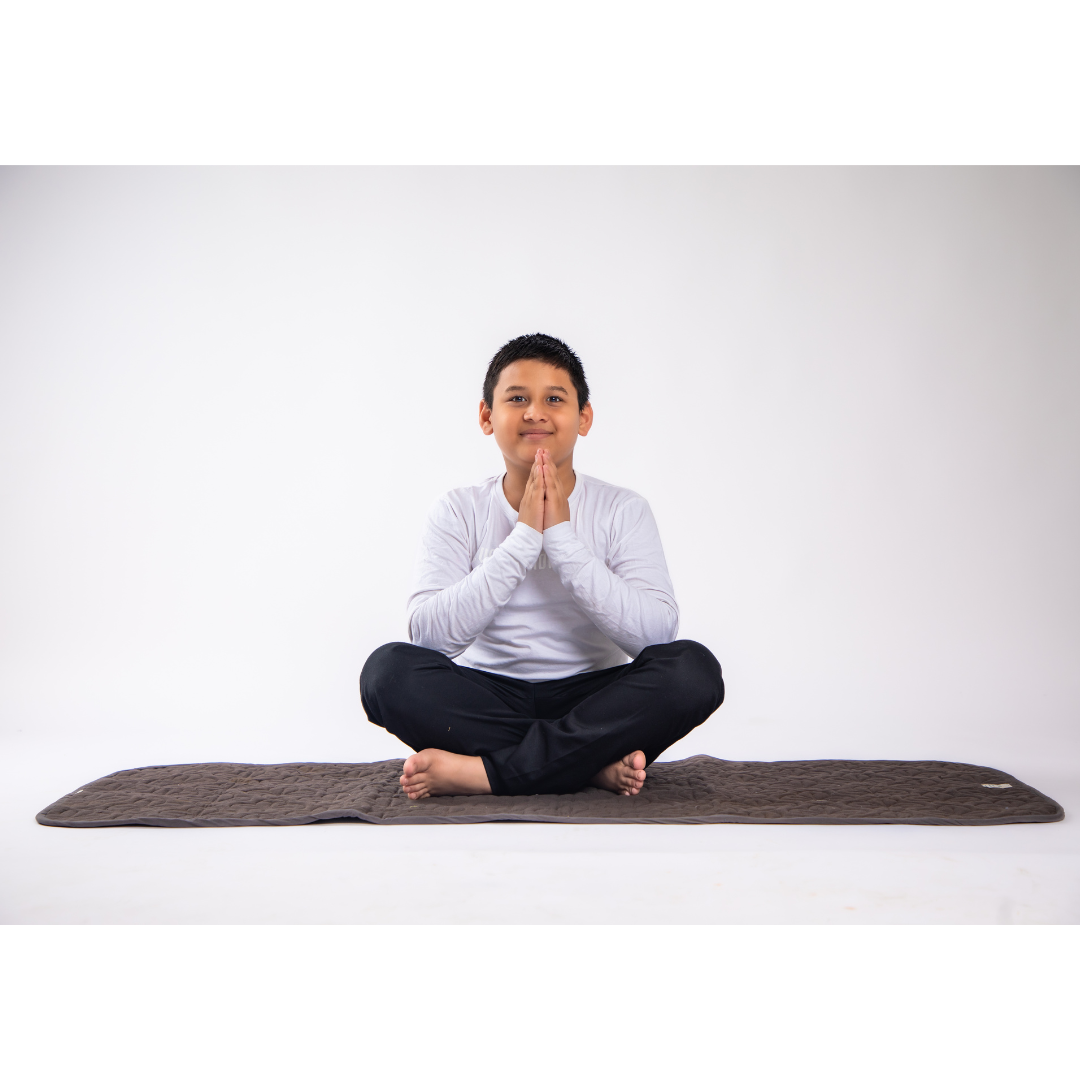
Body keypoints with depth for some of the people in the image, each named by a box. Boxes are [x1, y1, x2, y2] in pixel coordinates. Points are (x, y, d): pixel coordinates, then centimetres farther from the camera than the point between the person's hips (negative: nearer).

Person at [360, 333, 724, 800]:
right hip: (488, 700, 0)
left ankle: (478, 772, -24)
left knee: (693, 667, -26)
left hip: (591, 700, 0)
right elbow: (429, 635, -15)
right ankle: (595, 764, -22)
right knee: (389, 668, -26)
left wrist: (562, 537, -19)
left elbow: (657, 633, -15)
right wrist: (524, 537, -19)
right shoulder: (460, 512, 0)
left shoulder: (622, 510, 0)